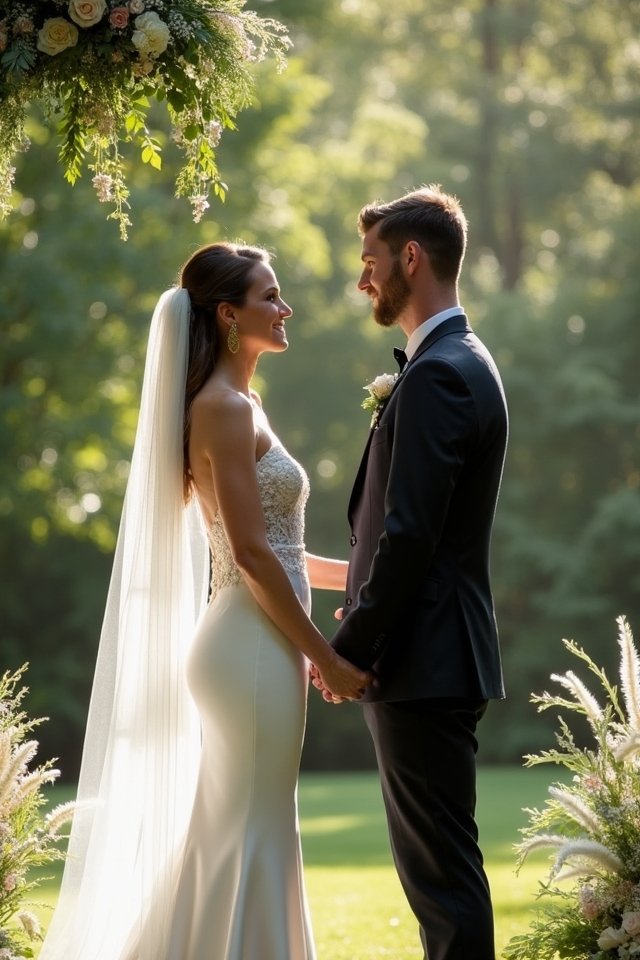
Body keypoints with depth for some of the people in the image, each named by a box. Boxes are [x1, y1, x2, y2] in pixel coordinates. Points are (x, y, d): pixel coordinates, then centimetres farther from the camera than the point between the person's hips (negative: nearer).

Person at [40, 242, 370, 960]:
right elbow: (252, 555, -19)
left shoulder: (230, 406, 16)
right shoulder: (227, 409, -14)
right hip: (256, 649, -10)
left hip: (249, 645, 10)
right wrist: (325, 657, -15)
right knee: (250, 834, -4)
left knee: (230, 833, 13)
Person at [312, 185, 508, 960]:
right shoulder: (459, 364, 17)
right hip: (434, 656, 10)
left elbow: (409, 535, -21)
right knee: (434, 865, 14)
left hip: (422, 663, -10)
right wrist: (364, 619, 17)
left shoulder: (438, 374, -15)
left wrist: (350, 648, -15)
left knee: (442, 868, -7)